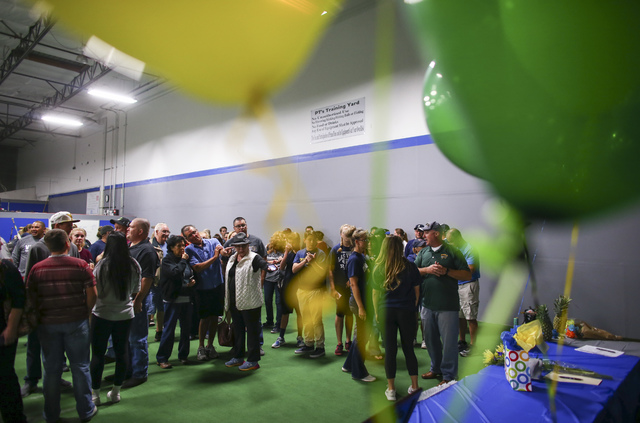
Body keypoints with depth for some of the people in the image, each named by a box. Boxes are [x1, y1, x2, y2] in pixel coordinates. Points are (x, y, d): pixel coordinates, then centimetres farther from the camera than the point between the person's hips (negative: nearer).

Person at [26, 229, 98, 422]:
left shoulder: (37, 268, -5)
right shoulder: (81, 265, -10)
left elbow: (30, 296, -1)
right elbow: (92, 294, -9)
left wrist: (40, 315, 14)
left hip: (47, 324, 2)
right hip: (76, 322, -2)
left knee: (51, 369, 14)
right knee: (80, 367, 10)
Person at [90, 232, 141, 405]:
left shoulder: (102, 264, -16)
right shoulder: (134, 265, -5)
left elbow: (95, 291, -11)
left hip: (102, 314, -3)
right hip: (125, 314, 3)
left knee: (98, 353, 10)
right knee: (122, 351, 13)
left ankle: (95, 394, 18)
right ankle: (115, 392, 24)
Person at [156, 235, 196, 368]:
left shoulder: (186, 259, 13)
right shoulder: (167, 260, -6)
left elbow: (192, 274, 24)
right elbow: (175, 273, -23)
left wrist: (193, 281, 3)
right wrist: (183, 260, -11)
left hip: (187, 299, 6)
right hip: (172, 299, -6)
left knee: (186, 328, 9)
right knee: (169, 329, -2)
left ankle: (183, 355, 23)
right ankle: (162, 358, 10)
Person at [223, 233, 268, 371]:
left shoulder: (253, 258, -10)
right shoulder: (232, 259, 13)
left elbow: (264, 265, -29)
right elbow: (228, 276, 24)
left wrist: (271, 266, -42)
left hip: (250, 301, -8)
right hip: (234, 302, 8)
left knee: (252, 330, 2)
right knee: (237, 329, 19)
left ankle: (253, 361, 12)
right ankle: (238, 357, 33)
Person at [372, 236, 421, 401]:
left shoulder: (378, 269, -4)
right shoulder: (410, 267, -6)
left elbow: (375, 294, 3)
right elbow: (417, 291, 3)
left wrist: (377, 313, 15)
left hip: (386, 312, 0)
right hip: (407, 311, 0)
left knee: (390, 350, 7)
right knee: (408, 349, 12)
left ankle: (391, 389, 16)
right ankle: (414, 387, 21)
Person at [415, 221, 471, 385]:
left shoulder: (452, 251, -2)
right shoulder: (423, 252, 12)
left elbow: (467, 275, -5)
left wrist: (446, 271, -17)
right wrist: (428, 269, -12)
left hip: (447, 305, -5)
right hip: (428, 304, 5)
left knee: (449, 341, 1)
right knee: (430, 339, 15)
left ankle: (449, 375, 15)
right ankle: (436, 368, 33)